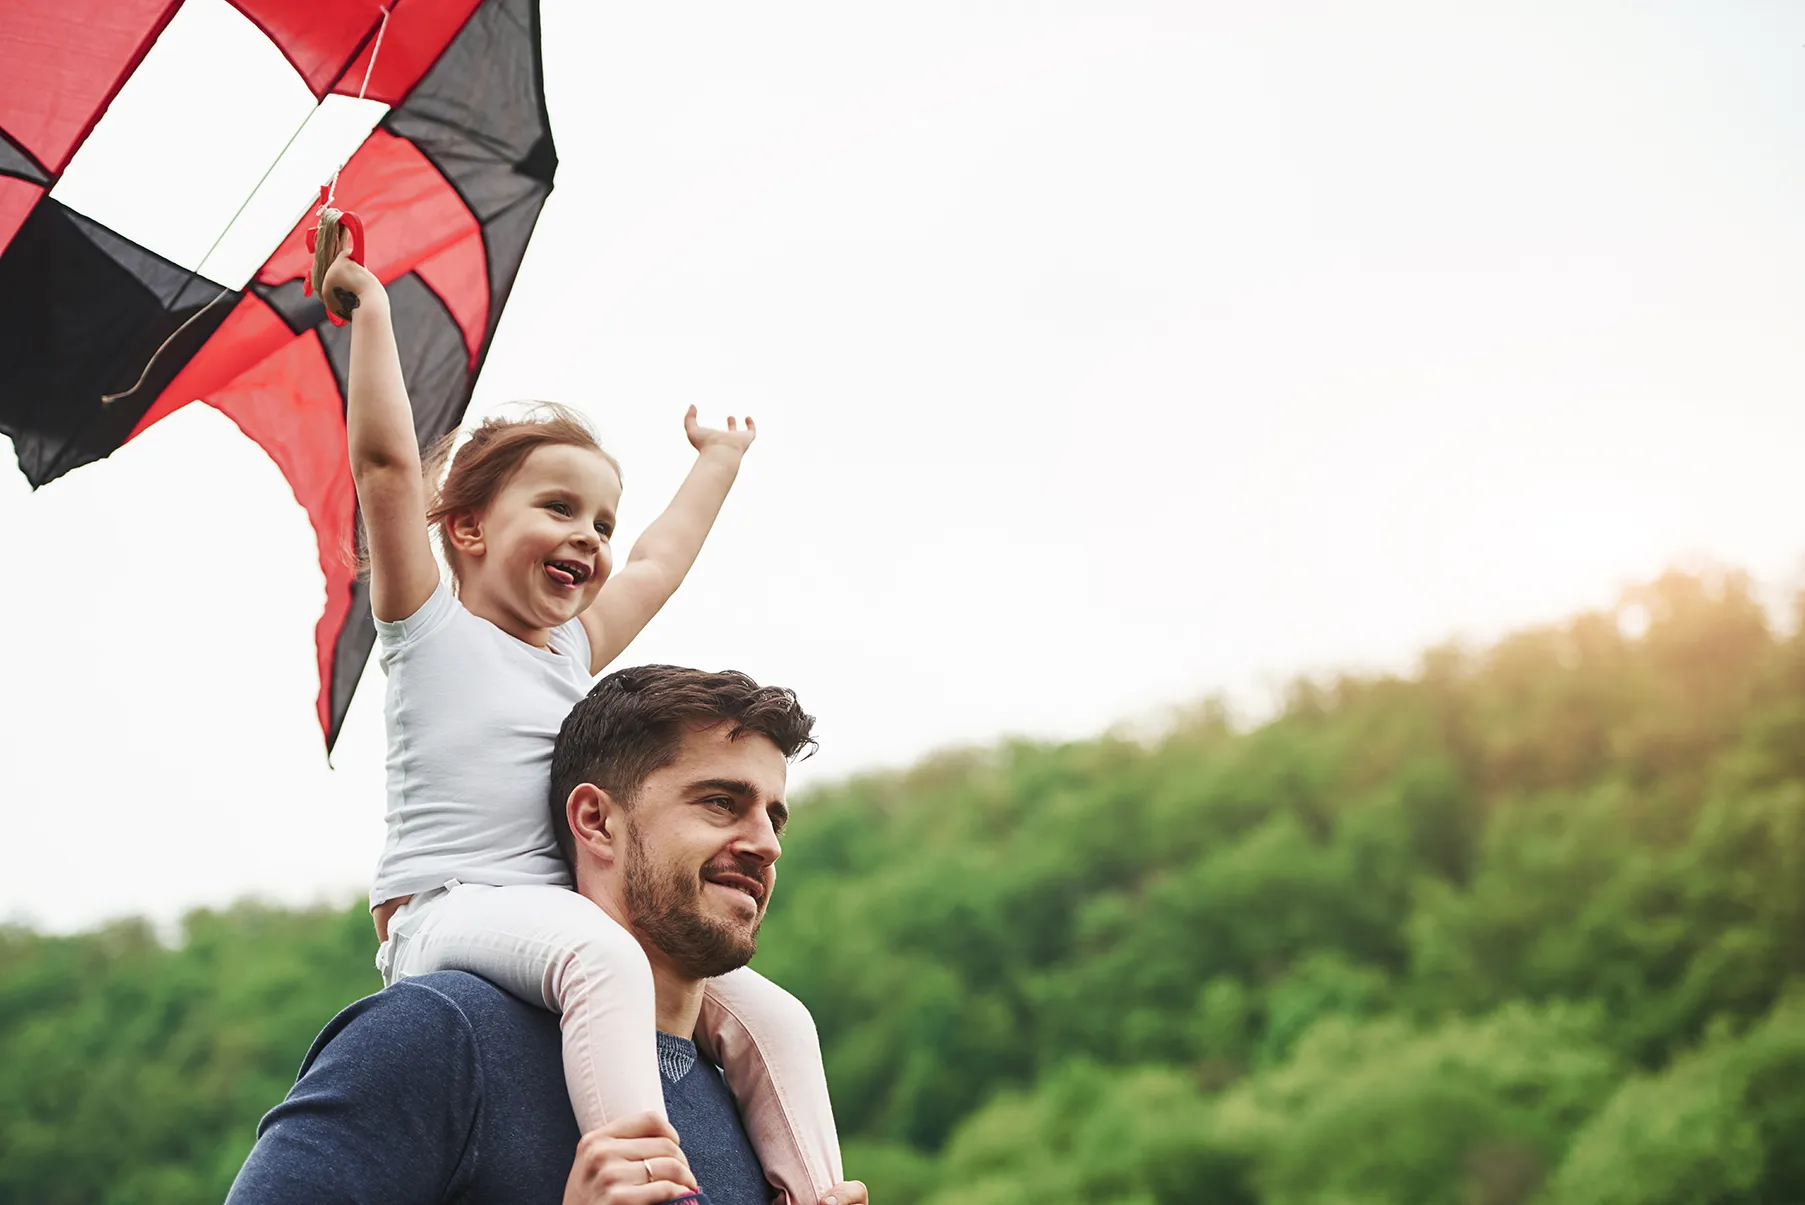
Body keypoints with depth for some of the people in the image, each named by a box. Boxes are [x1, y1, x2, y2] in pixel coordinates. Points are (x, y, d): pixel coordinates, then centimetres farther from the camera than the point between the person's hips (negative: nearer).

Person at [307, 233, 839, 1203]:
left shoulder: (572, 653, 26)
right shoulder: (434, 631, 6)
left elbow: (658, 564, 42)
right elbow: (385, 462, -4)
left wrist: (717, 464, 53)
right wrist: (370, 310, -1)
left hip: (560, 917, 8)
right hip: (446, 911, -8)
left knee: (770, 1017, -11)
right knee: (603, 957, -39)